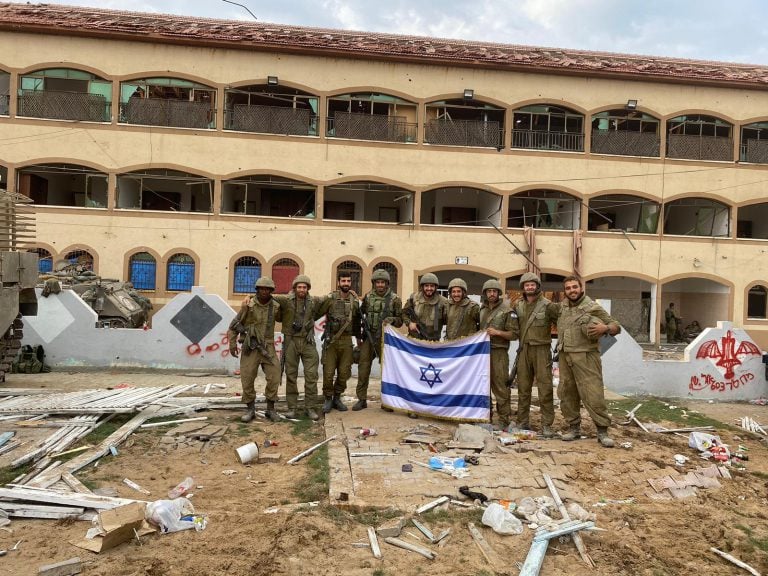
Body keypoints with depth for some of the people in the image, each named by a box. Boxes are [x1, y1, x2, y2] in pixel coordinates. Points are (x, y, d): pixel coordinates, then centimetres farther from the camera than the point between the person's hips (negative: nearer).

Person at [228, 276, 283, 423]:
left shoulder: (275, 306, 0)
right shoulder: (248, 305, -7)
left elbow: (281, 318, 25)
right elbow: (234, 325, 0)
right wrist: (232, 344, -6)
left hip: (267, 347, 2)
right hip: (250, 347, -2)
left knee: (274, 377, -7)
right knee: (247, 379, -3)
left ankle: (270, 409, 8)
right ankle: (250, 410, 13)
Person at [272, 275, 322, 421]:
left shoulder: (314, 302, 4)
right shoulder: (286, 300, -3)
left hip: (308, 342, 1)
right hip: (291, 341, -1)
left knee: (311, 375, -2)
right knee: (291, 375, 5)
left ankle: (311, 407, 6)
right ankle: (292, 408, 13)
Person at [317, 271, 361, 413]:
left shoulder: (355, 301, 8)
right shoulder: (330, 298, -4)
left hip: (347, 341, 3)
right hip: (331, 340, -3)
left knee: (344, 373, 5)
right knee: (328, 372, -2)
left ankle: (337, 398, 23)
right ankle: (328, 399, 16)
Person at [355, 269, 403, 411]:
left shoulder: (394, 299, -3)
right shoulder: (368, 297, 6)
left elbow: (400, 320, 1)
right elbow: (360, 313, 19)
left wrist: (392, 320, -19)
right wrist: (361, 323, 2)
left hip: (385, 338, -2)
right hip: (368, 336, 2)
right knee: (363, 368, 1)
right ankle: (362, 399, 10)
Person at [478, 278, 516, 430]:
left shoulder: (506, 311, -1)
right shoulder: (482, 310, 15)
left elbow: (513, 334, -4)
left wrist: (498, 332, -15)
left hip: (498, 352, -5)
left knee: (500, 386, -7)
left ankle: (504, 419, 1)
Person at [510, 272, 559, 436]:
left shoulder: (547, 305, -5)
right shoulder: (517, 305, 8)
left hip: (541, 350, -4)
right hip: (523, 350, 4)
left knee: (545, 389, -4)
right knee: (523, 388, 9)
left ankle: (547, 425, 3)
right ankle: (523, 422, 19)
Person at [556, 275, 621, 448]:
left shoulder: (593, 307, -6)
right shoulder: (562, 306, 10)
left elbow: (616, 326, -3)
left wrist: (605, 327, -23)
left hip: (585, 356, -6)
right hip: (564, 356, 6)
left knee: (593, 394, -7)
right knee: (567, 393, 9)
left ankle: (602, 431, 3)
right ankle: (573, 427, 21)